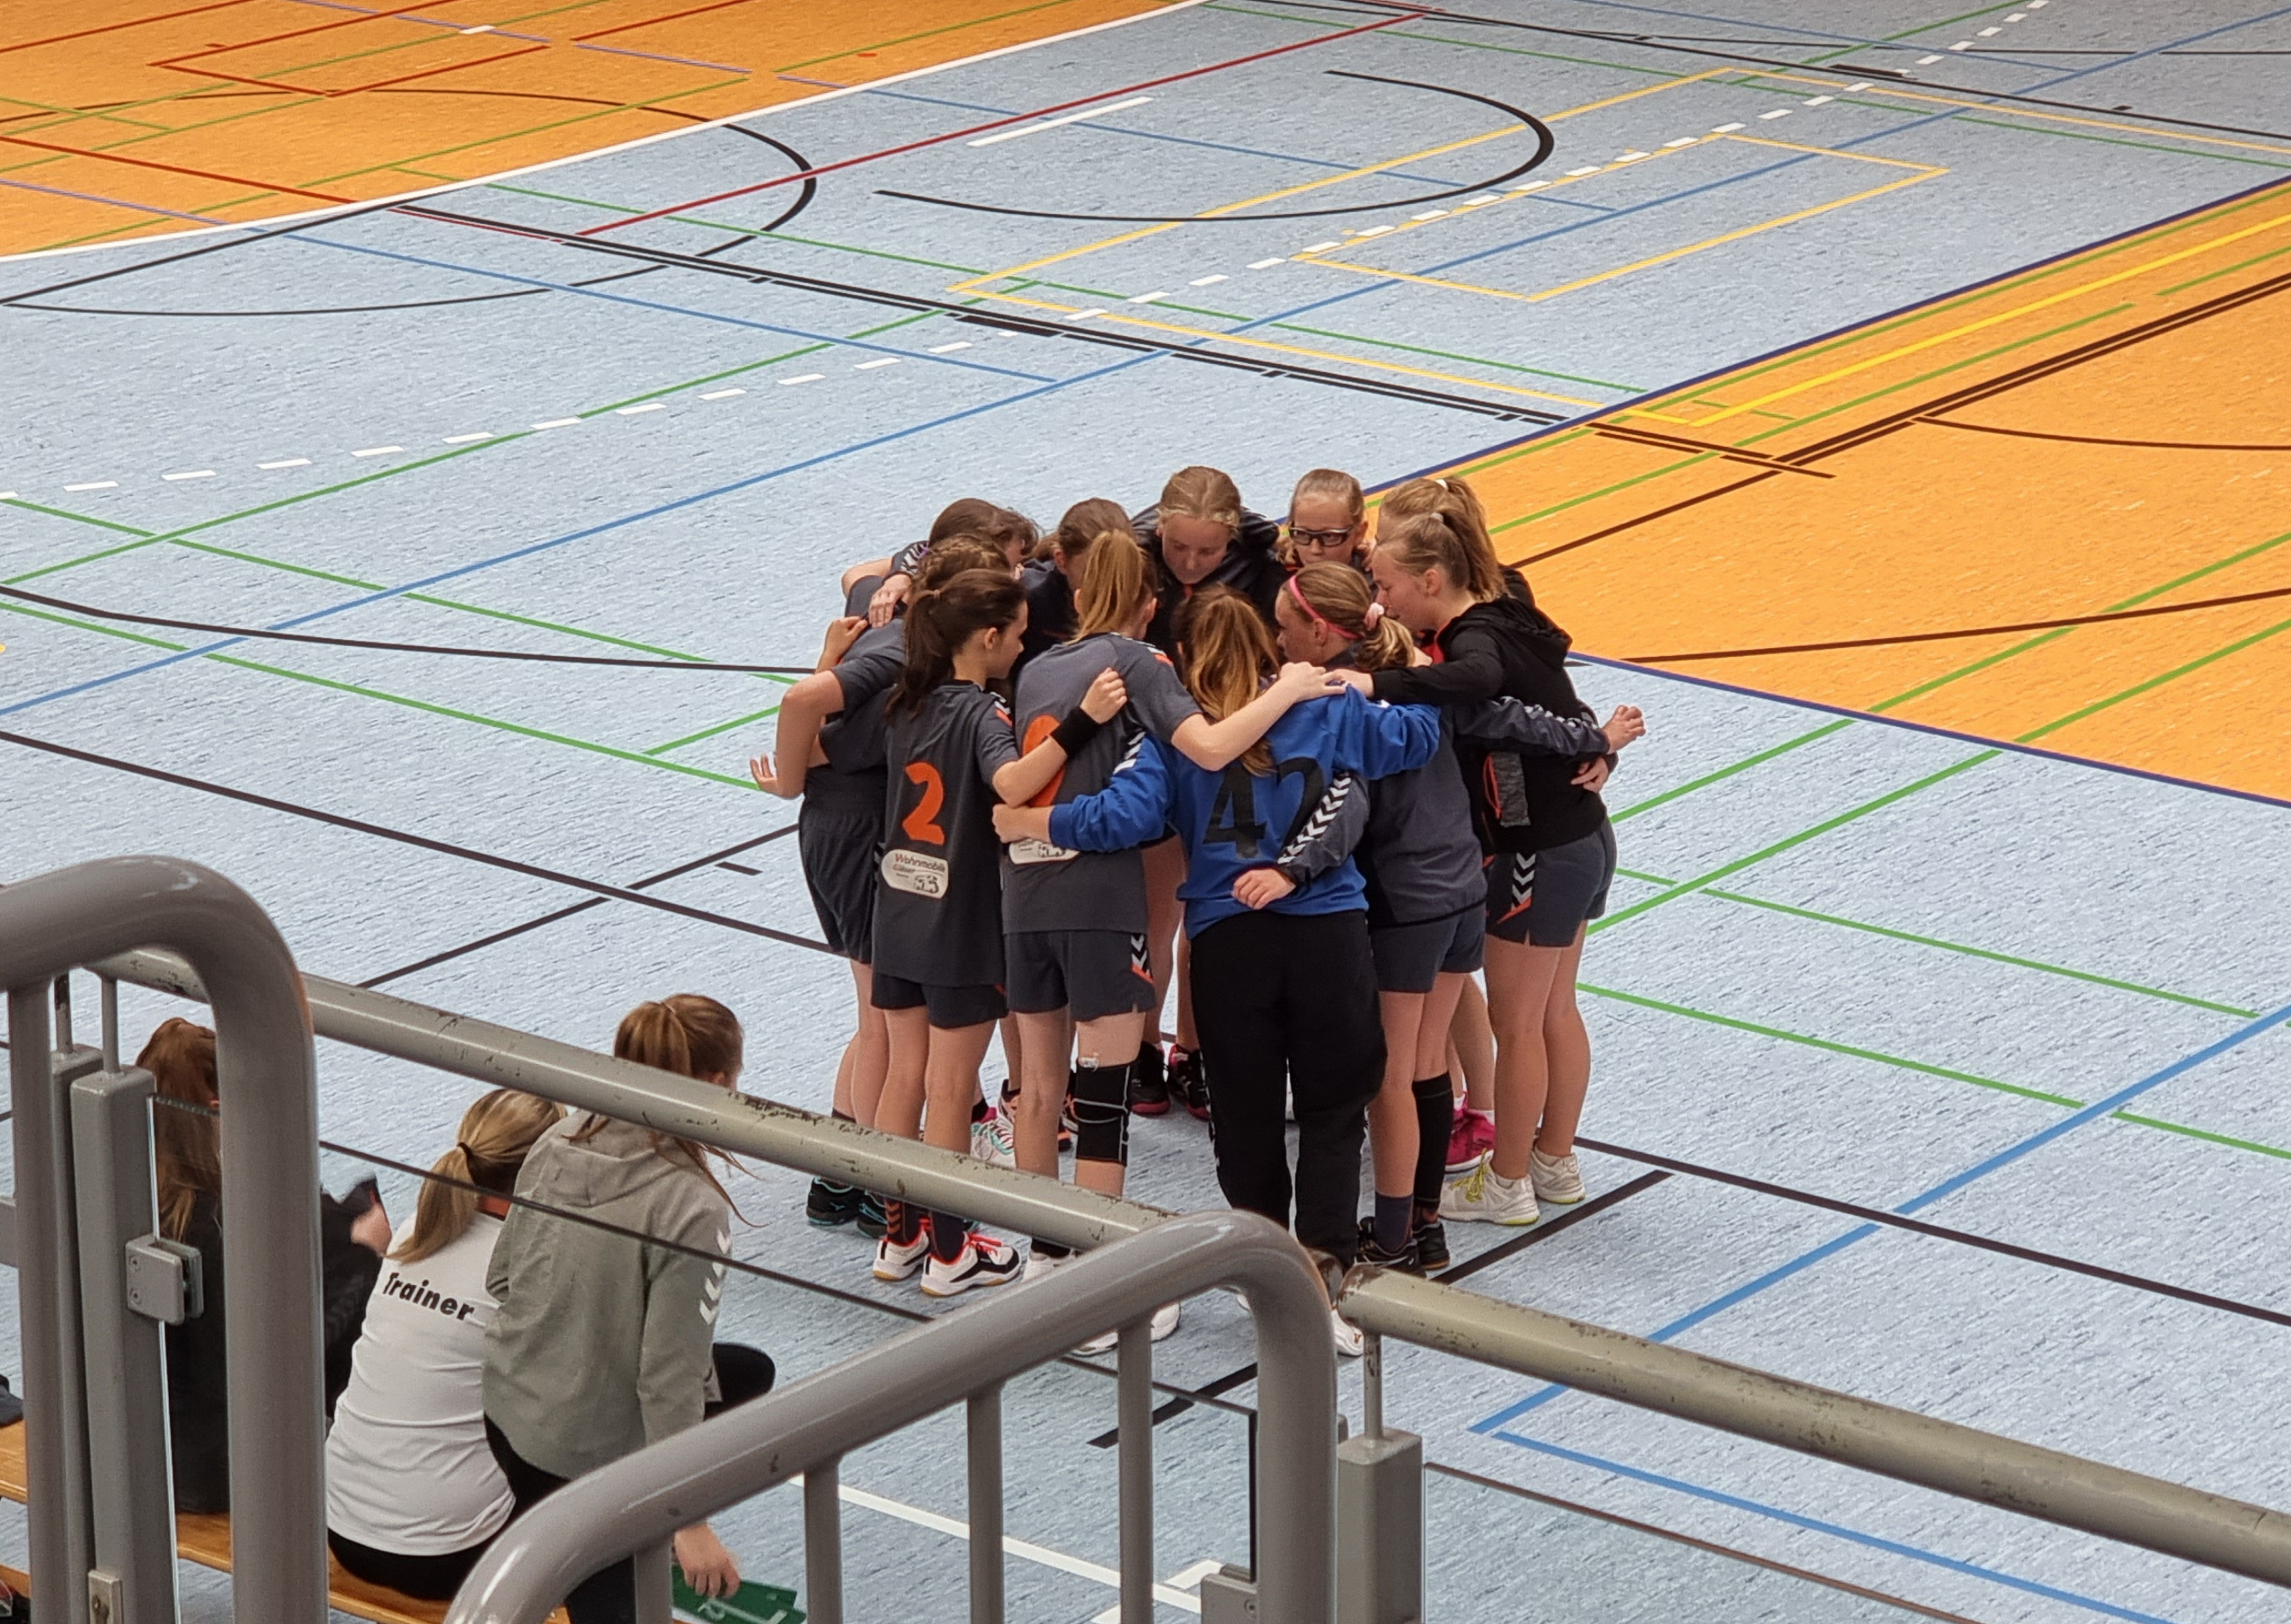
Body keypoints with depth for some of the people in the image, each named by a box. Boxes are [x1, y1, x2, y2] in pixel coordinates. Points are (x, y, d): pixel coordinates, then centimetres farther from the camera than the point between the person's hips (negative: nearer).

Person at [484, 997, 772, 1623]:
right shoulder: (692, 1209, -27)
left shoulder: (554, 1145, -7)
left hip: (507, 1405, 6)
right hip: (586, 1450, -6)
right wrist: (689, 1522, -17)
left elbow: (499, 1277, 6)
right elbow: (669, 1375, -24)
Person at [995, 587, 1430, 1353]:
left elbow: (1124, 815, -13)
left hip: (1227, 937, -1)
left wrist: (1027, 822, 0)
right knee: (1333, 1111, 7)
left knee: (1246, 1117, 12)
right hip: (1330, 928, 1)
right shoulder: (1332, 708, 5)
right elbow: (1416, 736, 15)